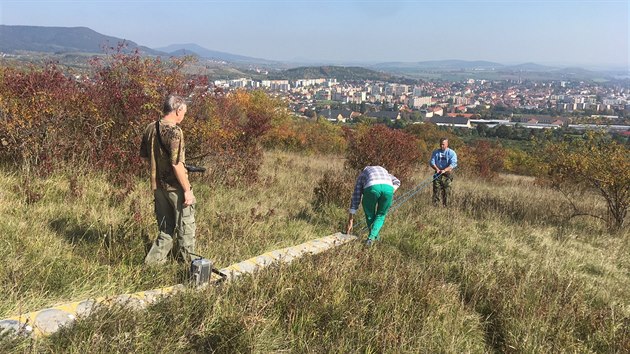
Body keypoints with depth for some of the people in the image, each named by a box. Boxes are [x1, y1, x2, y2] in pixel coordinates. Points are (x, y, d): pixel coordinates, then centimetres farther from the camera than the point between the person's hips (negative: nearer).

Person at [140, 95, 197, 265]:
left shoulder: (150, 128, 4)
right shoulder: (174, 131, -20)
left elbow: (144, 155, 16)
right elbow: (177, 164, -23)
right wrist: (187, 190, -17)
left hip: (157, 185, 7)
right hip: (175, 187, -7)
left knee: (165, 228, 19)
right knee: (185, 226, 10)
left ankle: (154, 260, 19)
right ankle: (187, 262, 22)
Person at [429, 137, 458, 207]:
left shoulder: (451, 153, -1)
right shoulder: (435, 152, 10)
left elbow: (453, 164, -11)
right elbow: (431, 162, 5)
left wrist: (444, 170, -24)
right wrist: (437, 169, -14)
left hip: (447, 175, -3)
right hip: (437, 174, 3)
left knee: (446, 191, -3)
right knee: (436, 190, -2)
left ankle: (446, 206, 3)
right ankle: (435, 206, 1)